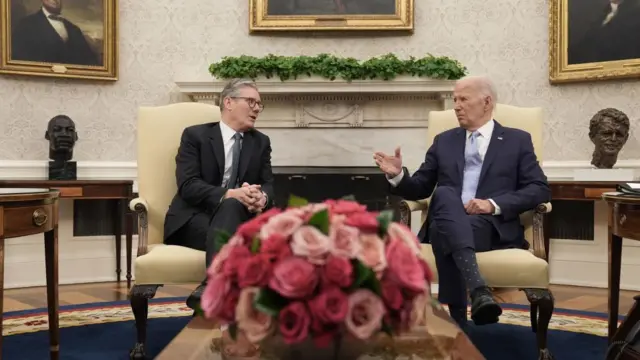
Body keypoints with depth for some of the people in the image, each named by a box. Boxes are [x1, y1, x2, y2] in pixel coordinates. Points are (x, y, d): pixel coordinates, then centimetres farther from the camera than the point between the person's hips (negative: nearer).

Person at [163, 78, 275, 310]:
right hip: (193, 218, -3)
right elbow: (187, 185, -11)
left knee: (232, 207, -36)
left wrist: (262, 197, -21)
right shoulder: (195, 135, 3)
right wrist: (230, 194, -28)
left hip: (235, 217, 3)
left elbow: (268, 185, 7)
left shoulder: (261, 142, 16)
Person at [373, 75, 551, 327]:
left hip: (493, 227, -2)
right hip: (446, 224, 2)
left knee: (446, 237, -36)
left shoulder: (518, 140, 13)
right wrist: (397, 175, -4)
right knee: (444, 193, -35)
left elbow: (540, 190, 2)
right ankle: (479, 288, -52)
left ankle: (457, 324, -35)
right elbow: (420, 189, 20)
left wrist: (494, 204, -14)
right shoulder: (444, 141, 22)